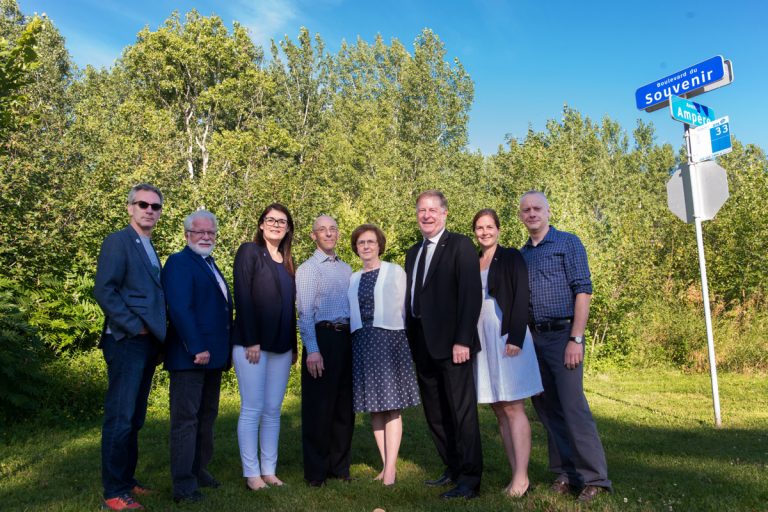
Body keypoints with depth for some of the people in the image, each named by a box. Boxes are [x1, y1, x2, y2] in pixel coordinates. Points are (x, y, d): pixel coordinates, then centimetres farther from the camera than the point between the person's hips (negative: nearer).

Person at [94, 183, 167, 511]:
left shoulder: (149, 248, 18)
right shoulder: (118, 242, -7)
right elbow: (104, 291, -16)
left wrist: (156, 331, 9)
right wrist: (134, 327, -17)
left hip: (148, 344, 8)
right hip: (127, 342, -8)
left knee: (134, 418, 14)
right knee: (120, 418, -2)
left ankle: (127, 480, 25)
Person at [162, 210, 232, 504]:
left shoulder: (211, 265, 19)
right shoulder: (178, 262, -8)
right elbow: (180, 309, -19)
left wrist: (223, 350, 13)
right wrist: (197, 348, -23)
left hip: (212, 355, 9)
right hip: (190, 355, -9)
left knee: (207, 416, 15)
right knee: (186, 419, -2)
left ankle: (199, 470, 26)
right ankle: (184, 483, 4)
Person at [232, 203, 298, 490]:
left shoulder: (288, 261, 16)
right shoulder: (249, 251, -2)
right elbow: (242, 297, -11)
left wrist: (294, 345, 12)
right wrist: (251, 341, -16)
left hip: (281, 346, 6)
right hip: (251, 343, -6)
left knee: (273, 411, 9)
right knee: (252, 409, 0)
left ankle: (269, 470, 17)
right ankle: (251, 473, 10)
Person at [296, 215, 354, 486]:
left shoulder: (346, 269, 17)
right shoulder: (307, 269, -1)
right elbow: (305, 313, -7)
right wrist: (312, 350, -15)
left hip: (347, 338, 6)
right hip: (322, 336, -6)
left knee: (345, 406, 11)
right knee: (319, 407, 0)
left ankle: (339, 467, 23)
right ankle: (316, 471, 13)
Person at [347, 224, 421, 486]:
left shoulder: (395, 271, 4)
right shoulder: (353, 278, 15)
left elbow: (406, 308, 2)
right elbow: (351, 313, 16)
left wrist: (408, 341, -2)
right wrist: (357, 340, 8)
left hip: (390, 340, -4)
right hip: (362, 344, 4)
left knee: (391, 406, -5)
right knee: (373, 407, 5)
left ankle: (390, 467, -3)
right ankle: (386, 464, 13)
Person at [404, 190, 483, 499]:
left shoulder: (460, 245, -4)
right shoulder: (413, 253, 17)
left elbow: (471, 294, -13)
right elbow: (412, 299, 15)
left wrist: (463, 340, -19)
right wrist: (411, 341, 8)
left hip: (451, 343, -7)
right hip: (422, 345, 8)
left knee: (462, 412, 0)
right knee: (435, 413, 14)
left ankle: (469, 481, 10)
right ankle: (453, 469, 29)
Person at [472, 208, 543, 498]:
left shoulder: (511, 257, -1)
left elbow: (521, 298, -9)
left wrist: (515, 338, -19)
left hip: (506, 339, -6)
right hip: (482, 342, 6)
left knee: (513, 408, -6)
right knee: (499, 411, 7)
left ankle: (521, 476, 0)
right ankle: (516, 475, 13)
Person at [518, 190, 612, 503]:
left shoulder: (568, 243, -1)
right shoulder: (521, 255, 15)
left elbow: (583, 291, -8)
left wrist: (576, 339, -16)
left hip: (562, 335, -6)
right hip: (533, 338, 6)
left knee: (573, 406, -9)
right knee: (546, 407, 9)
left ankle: (594, 478, 3)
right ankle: (565, 474, 20)